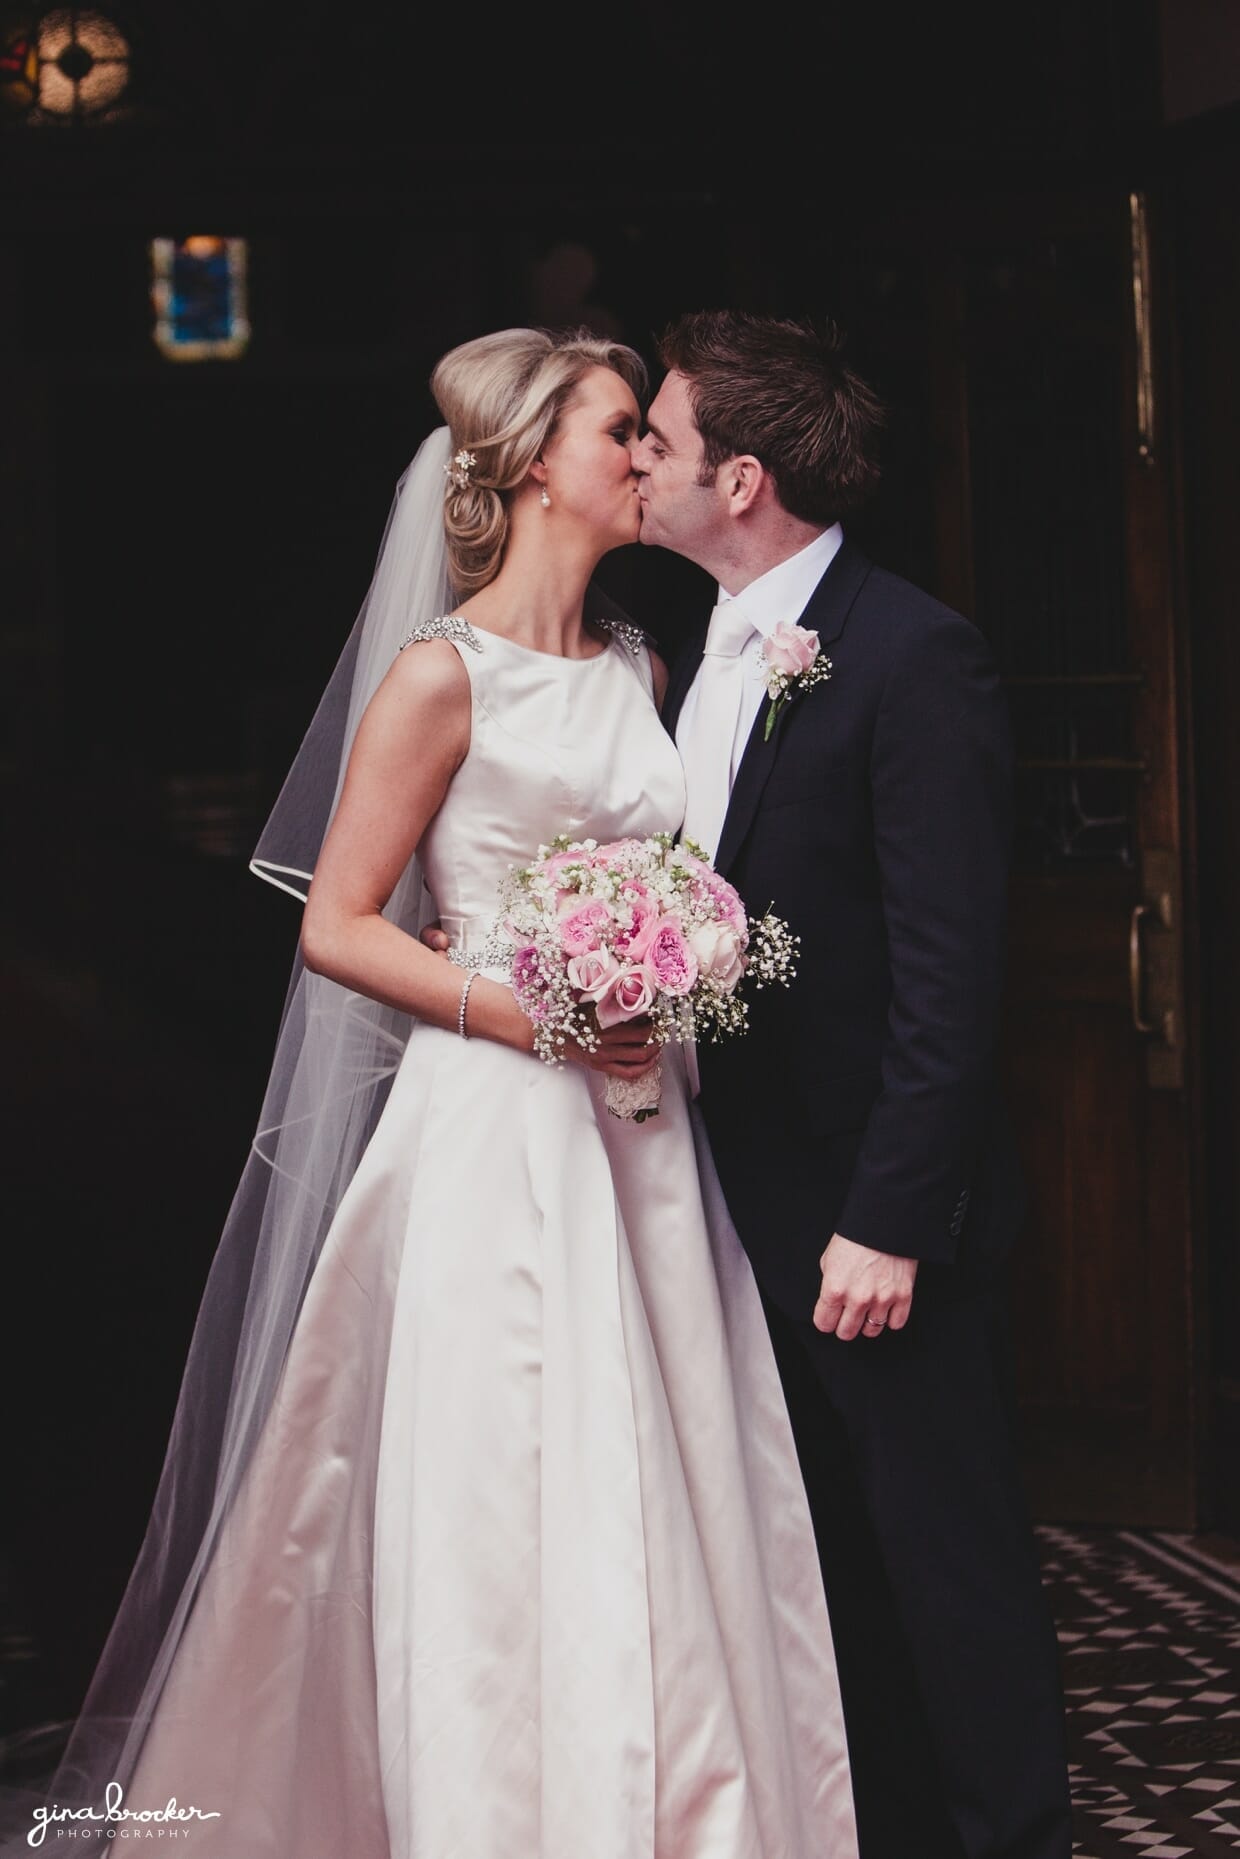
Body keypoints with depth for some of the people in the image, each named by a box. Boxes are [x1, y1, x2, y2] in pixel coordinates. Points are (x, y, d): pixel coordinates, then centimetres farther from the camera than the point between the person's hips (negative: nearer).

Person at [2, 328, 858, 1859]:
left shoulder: (637, 665, 14)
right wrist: (522, 1013, -15)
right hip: (493, 1134, -6)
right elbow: (336, 927, -7)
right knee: (505, 1524, -5)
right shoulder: (441, 674, -6)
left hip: (637, 1134, 6)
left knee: (654, 1515, 6)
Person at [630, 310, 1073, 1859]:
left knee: (947, 1549, 2)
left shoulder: (914, 657, -16)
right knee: (833, 1553, 16)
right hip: (753, 1197, 8)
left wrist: (889, 1222, -21)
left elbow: (950, 973, -19)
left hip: (876, 1208, -8)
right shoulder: (710, 652, 11)